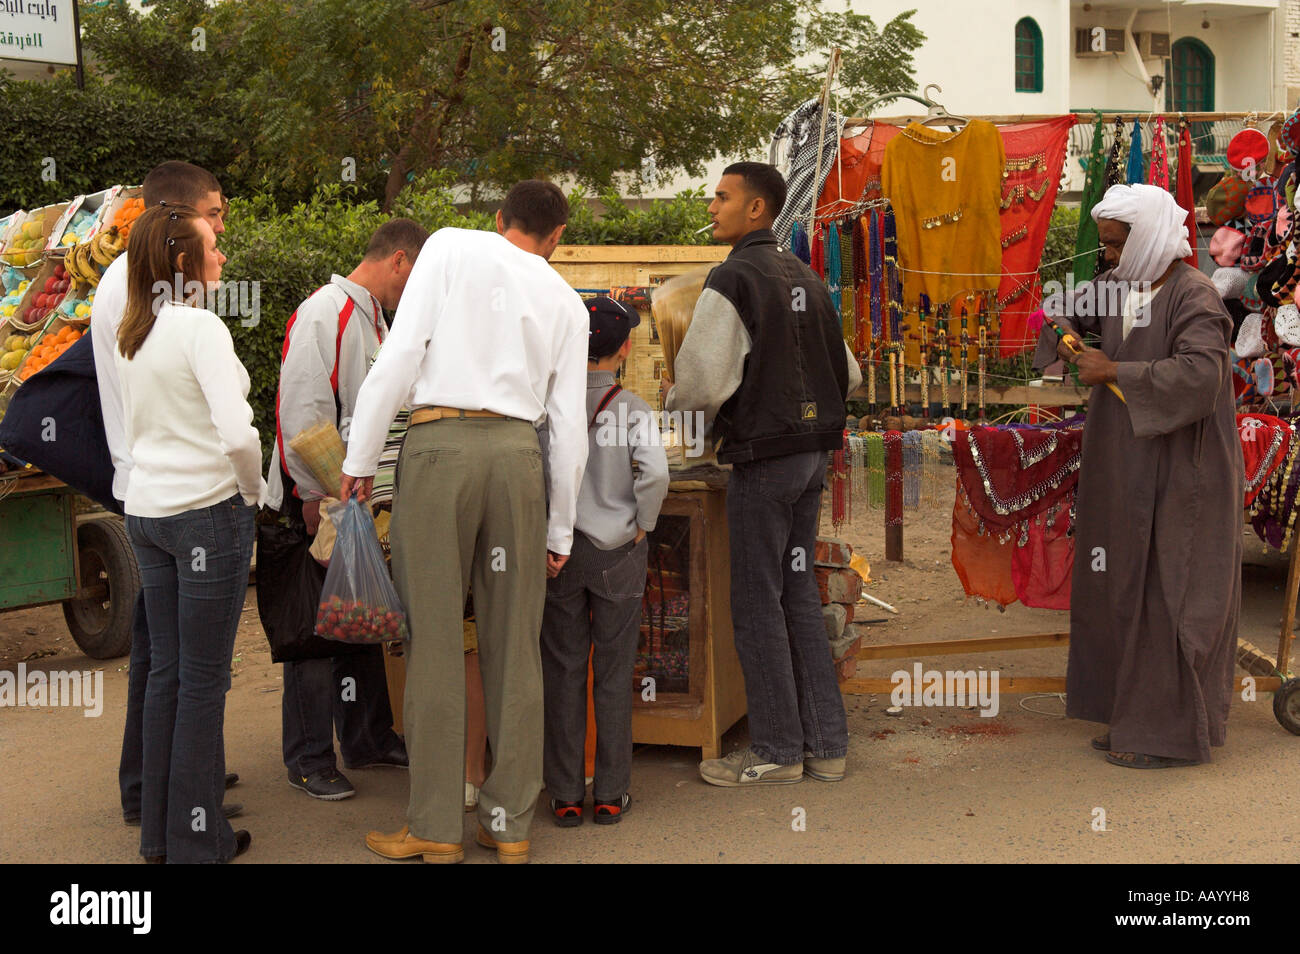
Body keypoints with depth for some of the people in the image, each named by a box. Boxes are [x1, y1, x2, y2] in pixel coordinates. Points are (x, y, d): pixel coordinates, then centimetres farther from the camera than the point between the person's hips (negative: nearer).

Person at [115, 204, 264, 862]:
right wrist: (253, 492, -7)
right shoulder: (200, 327, -15)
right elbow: (237, 433, -25)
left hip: (145, 511, 7)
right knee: (204, 677, 1)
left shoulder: (129, 336, 10)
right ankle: (196, 840, 10)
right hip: (207, 510, -7)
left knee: (165, 669, 14)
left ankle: (158, 832, 22)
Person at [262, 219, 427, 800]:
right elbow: (301, 413, -21)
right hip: (316, 502, -9)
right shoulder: (323, 315, -16)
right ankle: (309, 759, 8)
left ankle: (367, 739, 28)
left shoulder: (374, 319, 15)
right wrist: (315, 497, -20)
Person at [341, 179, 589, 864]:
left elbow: (402, 352, -3)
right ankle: (510, 823, 14)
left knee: (435, 639, 2)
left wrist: (360, 459, 1)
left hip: (439, 443, -3)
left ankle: (436, 828, 7)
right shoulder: (565, 301, 16)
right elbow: (569, 426, 13)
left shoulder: (451, 247, 8)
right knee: (514, 644, 9)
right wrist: (560, 530, 20)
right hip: (518, 453, 3)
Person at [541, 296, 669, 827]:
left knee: (563, 671, 8)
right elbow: (654, 471, -21)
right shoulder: (633, 409, -8)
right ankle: (610, 794, 14)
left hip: (559, 548, 1)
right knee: (613, 672, 9)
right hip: (618, 550, -1)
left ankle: (566, 796, 13)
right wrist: (643, 524, -6)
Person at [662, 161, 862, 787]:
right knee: (799, 593, 14)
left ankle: (777, 750, 7)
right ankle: (825, 744, 18)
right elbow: (848, 375, 18)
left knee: (757, 602, 1)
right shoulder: (806, 278, 12)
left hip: (763, 454, -8)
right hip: (813, 449, 8)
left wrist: (672, 399, 2)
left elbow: (703, 386, -18)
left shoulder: (732, 280, -13)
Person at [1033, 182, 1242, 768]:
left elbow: (1201, 372, -30)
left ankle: (1174, 734, 7)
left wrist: (1115, 372, -25)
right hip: (1127, 469, 9)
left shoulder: (1192, 296, -16)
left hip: (1179, 474, -8)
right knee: (1125, 593, 13)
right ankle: (1137, 718, 23)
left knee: (1165, 598, -3)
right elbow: (1068, 312, 24)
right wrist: (1063, 338, 0)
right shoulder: (1118, 285, 7)